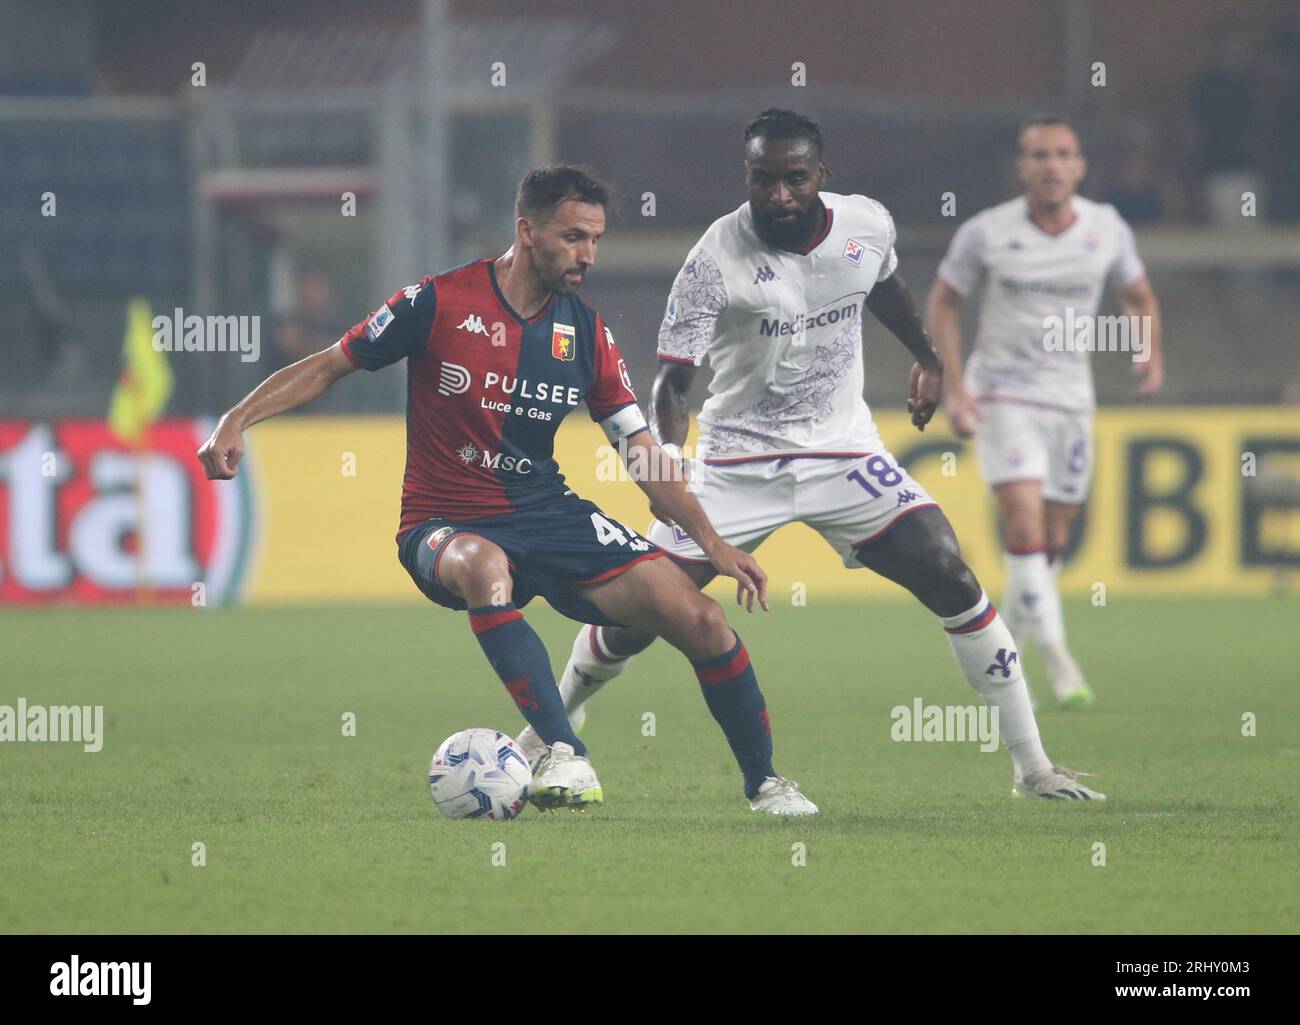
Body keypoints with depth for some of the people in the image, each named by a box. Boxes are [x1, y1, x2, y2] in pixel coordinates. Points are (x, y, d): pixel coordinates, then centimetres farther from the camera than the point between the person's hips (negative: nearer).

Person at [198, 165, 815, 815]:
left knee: (701, 620, -11)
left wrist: (712, 543, 1)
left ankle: (765, 784, 10)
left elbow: (643, 451, 9)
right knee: (485, 567, -42)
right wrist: (236, 422, -14)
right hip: (447, 528, -4)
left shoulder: (586, 332, 3)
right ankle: (565, 758, -42)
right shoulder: (440, 303, -9)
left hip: (548, 515, 4)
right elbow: (326, 368, -2)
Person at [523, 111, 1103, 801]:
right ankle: (543, 738, 22)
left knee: (954, 584, -10)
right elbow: (672, 381, -20)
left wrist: (927, 359, 33)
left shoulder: (867, 226, -6)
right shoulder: (716, 259, -19)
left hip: (843, 450, 3)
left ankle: (1032, 768, -1)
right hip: (738, 457, -3)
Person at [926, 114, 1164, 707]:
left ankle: (1009, 627, 31)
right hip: (1002, 395, -3)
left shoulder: (1107, 229, -3)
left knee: (1053, 540, 7)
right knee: (1023, 518, -20)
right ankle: (1056, 656, -17)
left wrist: (1150, 348, -8)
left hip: (1070, 400, 3)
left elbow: (1138, 294, 12)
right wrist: (953, 385, -8)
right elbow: (942, 302, 1)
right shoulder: (986, 232, -10)